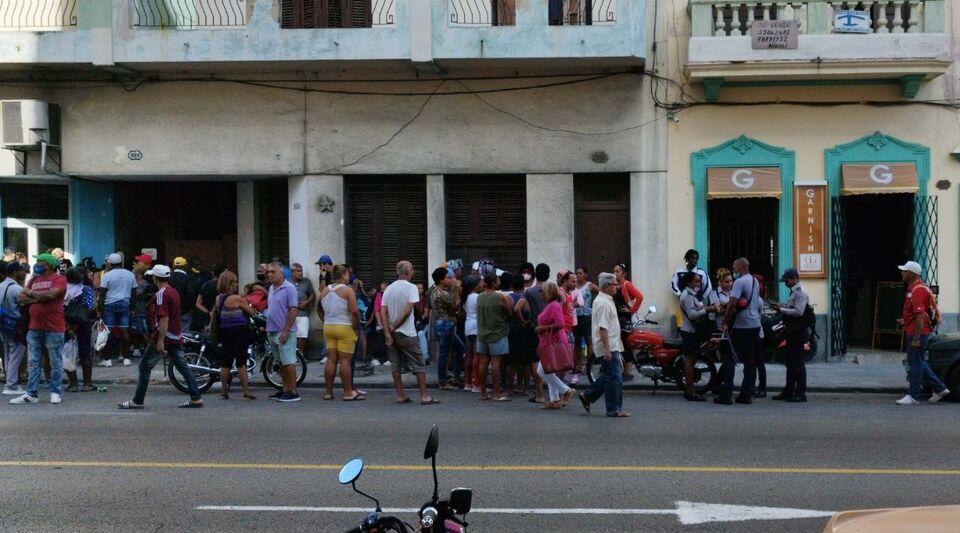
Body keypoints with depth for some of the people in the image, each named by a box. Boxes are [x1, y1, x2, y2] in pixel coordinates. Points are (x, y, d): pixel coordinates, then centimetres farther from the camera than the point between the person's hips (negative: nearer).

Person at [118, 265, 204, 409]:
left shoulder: (162, 294, -14)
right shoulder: (174, 292, 13)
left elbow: (164, 318, -22)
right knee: (183, 367, 6)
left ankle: (137, 401, 6)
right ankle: (196, 398, -1)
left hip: (164, 338, -8)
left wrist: (160, 340, -24)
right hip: (176, 338, 8)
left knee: (144, 367, 2)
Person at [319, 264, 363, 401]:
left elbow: (320, 310, 14)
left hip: (328, 327, 6)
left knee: (331, 360, 8)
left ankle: (328, 392, 10)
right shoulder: (347, 290, -10)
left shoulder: (325, 290, 9)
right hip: (345, 328, -6)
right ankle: (348, 393, -2)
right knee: (345, 360, -4)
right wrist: (356, 326, -7)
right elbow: (354, 311, -18)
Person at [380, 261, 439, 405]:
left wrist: (387, 332, -5)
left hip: (391, 333, 5)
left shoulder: (388, 289, 7)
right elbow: (408, 310, -16)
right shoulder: (411, 287, -8)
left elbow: (383, 313, -1)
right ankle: (424, 396, -2)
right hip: (407, 333, -5)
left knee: (395, 365, 10)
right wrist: (394, 327, -9)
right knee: (418, 365, 0)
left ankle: (401, 395, 10)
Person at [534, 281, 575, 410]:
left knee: (542, 371, -11)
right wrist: (542, 328, 10)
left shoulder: (554, 305, -16)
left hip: (554, 344, -11)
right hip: (550, 344, 11)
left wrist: (543, 328, -19)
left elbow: (560, 324, -26)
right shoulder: (550, 305, 16)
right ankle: (555, 400, 14)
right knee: (548, 372, 12)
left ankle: (566, 391, -6)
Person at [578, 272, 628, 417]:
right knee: (614, 378, -5)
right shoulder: (604, 303, -17)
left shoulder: (604, 300, 16)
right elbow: (603, 327, -24)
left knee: (608, 375, 17)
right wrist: (607, 348, -27)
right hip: (609, 347, -10)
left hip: (611, 346, 10)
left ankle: (588, 396, 22)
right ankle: (614, 409, 1)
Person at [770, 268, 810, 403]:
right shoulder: (794, 292, 15)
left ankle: (801, 393, -1)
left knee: (798, 362, -5)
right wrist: (781, 305, 8)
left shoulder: (800, 293, -15)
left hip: (798, 332, -10)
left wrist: (781, 309, -17)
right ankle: (789, 391, 24)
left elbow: (799, 311, -23)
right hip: (792, 331, 10)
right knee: (790, 362, 16)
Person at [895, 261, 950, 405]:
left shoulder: (917, 291, -19)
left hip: (917, 333, -10)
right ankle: (939, 388, 22)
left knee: (915, 364, -2)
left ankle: (913, 396, 5)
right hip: (912, 332, 10)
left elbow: (920, 316, -24)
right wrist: (905, 321, 15)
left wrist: (916, 338, -26)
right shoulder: (914, 288, 14)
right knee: (918, 362, 16)